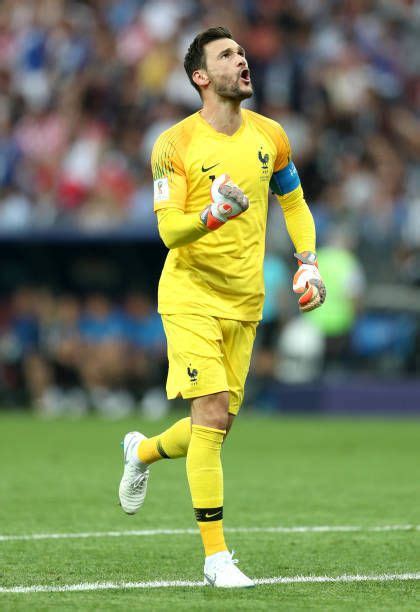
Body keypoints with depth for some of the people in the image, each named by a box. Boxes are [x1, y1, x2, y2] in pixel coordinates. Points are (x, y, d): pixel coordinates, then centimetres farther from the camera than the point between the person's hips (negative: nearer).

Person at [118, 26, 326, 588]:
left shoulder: (269, 136, 5)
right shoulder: (175, 145, -9)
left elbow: (293, 202, 20)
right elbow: (169, 230, -15)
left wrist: (308, 262, 7)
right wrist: (214, 215, -34)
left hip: (245, 301, 5)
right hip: (191, 295, -5)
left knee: (218, 424, 8)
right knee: (212, 415, -15)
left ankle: (143, 452, 42)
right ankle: (216, 557, -9)